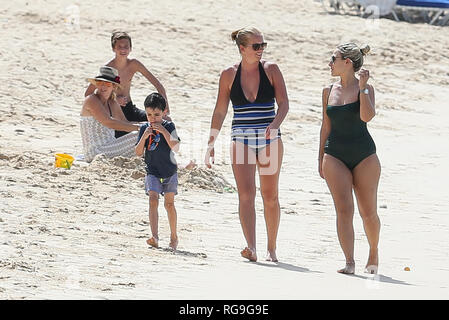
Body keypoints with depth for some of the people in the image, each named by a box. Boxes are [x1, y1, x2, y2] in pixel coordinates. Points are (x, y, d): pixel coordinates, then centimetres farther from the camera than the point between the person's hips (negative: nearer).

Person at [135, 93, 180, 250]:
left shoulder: (169, 126, -7)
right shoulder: (144, 128, -1)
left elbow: (176, 147, -18)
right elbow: (138, 153, -4)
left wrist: (163, 131, -25)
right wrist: (144, 137, -19)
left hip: (169, 171, -1)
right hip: (152, 172, 1)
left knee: (169, 203, 6)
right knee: (153, 199, -15)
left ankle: (174, 236, 22)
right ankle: (154, 236, -22)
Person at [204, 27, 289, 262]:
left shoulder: (270, 70, 1)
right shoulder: (229, 74, 3)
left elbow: (283, 104, -4)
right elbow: (220, 111, 9)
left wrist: (274, 125, -23)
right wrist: (211, 143, 8)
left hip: (270, 140, 0)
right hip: (241, 140, 0)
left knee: (270, 196, 5)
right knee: (246, 193, -14)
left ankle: (271, 248, 17)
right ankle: (251, 248, -23)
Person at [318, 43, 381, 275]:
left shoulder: (365, 89, -3)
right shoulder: (329, 91, 9)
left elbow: (367, 116, -20)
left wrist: (362, 87, -19)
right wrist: (320, 158, 14)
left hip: (364, 154, -2)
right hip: (335, 155, 3)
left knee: (368, 212, 3)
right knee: (344, 210, -10)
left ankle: (373, 252, 27)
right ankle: (349, 262, -13)